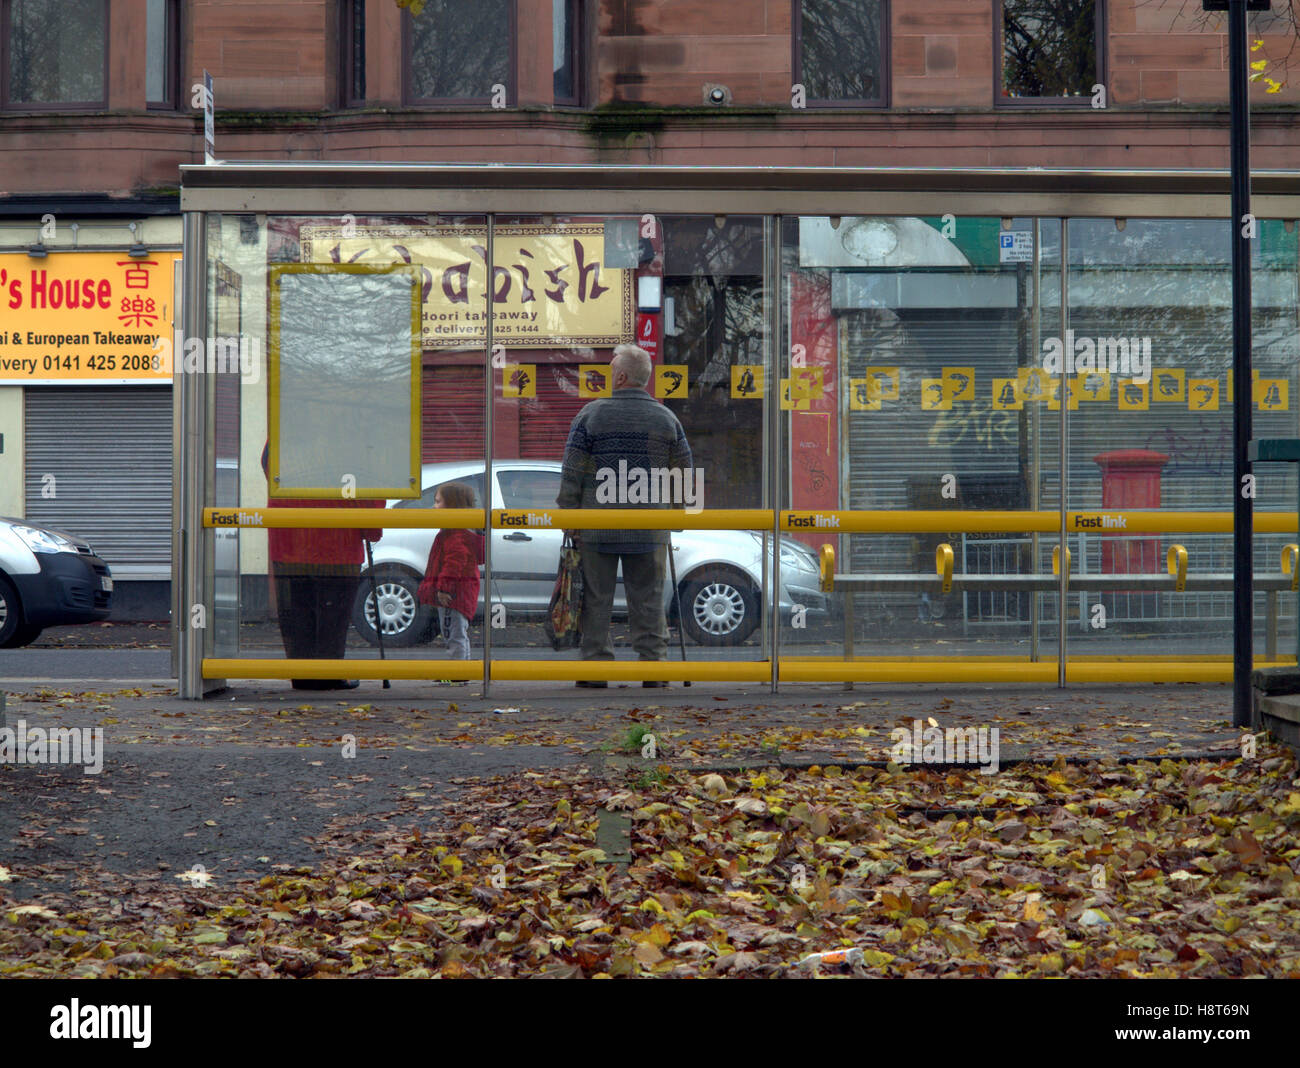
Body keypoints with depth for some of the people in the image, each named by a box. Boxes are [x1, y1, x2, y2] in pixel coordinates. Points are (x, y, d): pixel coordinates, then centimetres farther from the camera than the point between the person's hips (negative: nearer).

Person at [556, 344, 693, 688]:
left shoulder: (591, 415, -3)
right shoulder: (666, 419, 4)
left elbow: (572, 471, -2)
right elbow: (683, 473, 9)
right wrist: (675, 510, 21)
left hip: (597, 526, -2)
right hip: (649, 529, 2)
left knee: (597, 596, 3)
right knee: (648, 598, 6)